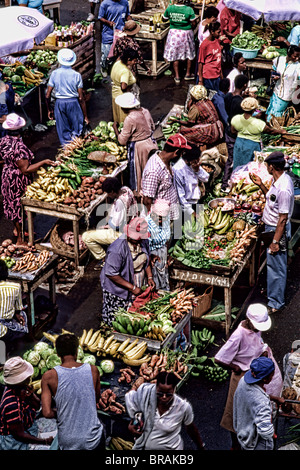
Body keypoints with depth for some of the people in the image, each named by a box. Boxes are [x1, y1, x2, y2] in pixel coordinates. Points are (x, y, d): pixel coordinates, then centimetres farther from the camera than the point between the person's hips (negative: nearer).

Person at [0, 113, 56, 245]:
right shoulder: (19, 147, -32)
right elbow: (25, 170, -28)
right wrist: (43, 162, -27)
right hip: (19, 181, -8)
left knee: (13, 204, 25)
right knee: (21, 206, 7)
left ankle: (16, 228, 47)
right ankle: (20, 239, 19)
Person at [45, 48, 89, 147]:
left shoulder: (54, 73, -3)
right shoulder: (76, 75, -7)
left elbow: (47, 96, -2)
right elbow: (81, 98, -6)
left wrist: (49, 110, 14)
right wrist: (85, 116, 1)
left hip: (59, 103, 2)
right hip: (73, 102, -1)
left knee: (63, 132, 12)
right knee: (76, 131, 10)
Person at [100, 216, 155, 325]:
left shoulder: (143, 241, -8)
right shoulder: (117, 249, -32)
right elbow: (111, 274, -29)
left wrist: (149, 277, -1)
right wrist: (132, 288, -26)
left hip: (137, 288, 7)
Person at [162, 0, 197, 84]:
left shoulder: (170, 8, -11)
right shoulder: (189, 9, -18)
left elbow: (164, 19, 6)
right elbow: (193, 24, -11)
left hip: (174, 33, 2)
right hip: (186, 33, -2)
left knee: (175, 55, 14)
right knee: (189, 54, 20)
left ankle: (177, 77, 15)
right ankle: (188, 74, 31)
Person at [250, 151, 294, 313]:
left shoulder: (284, 189, -31)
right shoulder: (279, 179, -1)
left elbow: (283, 218, -26)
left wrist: (275, 241, -21)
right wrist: (260, 184, 7)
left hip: (278, 230, -10)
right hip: (271, 227, 10)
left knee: (276, 266, 4)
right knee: (273, 264, 25)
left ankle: (275, 302, 17)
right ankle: (271, 289, 43)